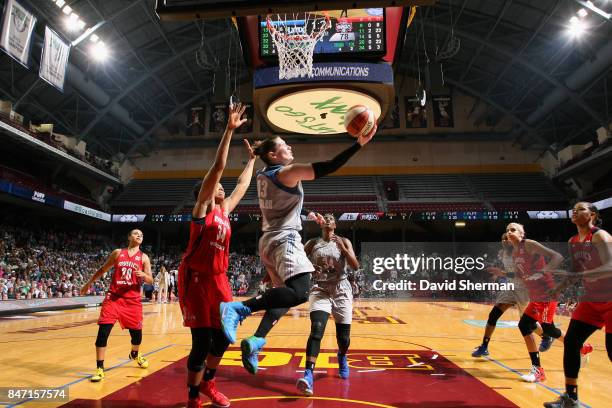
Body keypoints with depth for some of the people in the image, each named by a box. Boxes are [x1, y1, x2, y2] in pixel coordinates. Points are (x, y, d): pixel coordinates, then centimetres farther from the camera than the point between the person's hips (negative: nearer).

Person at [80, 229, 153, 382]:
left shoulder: (144, 257, 3)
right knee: (103, 331, -11)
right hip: (114, 297, 0)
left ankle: (134, 354, 41)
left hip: (133, 300, 1)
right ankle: (100, 368, 1)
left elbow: (150, 280, -1)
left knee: (137, 332, 8)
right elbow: (102, 269, 17)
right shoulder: (118, 253, 5)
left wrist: (143, 275, -22)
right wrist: (89, 283, 19)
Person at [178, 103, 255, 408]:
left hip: (218, 279, 7)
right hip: (195, 279, -7)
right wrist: (229, 130, -15)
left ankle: (207, 383, 33)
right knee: (202, 341, -5)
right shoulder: (201, 208, -4)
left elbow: (242, 185, 28)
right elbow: (218, 167, -12)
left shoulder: (224, 211, 14)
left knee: (223, 336, 10)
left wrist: (251, 159, 33)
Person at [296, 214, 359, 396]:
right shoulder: (312, 243, 5)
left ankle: (341, 357, 42)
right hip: (320, 290, 0)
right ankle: (308, 375, -26)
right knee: (317, 330, -24)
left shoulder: (344, 242, 2)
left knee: (343, 337, 7)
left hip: (341, 291, 1)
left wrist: (343, 249, -22)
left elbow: (356, 266, -8)